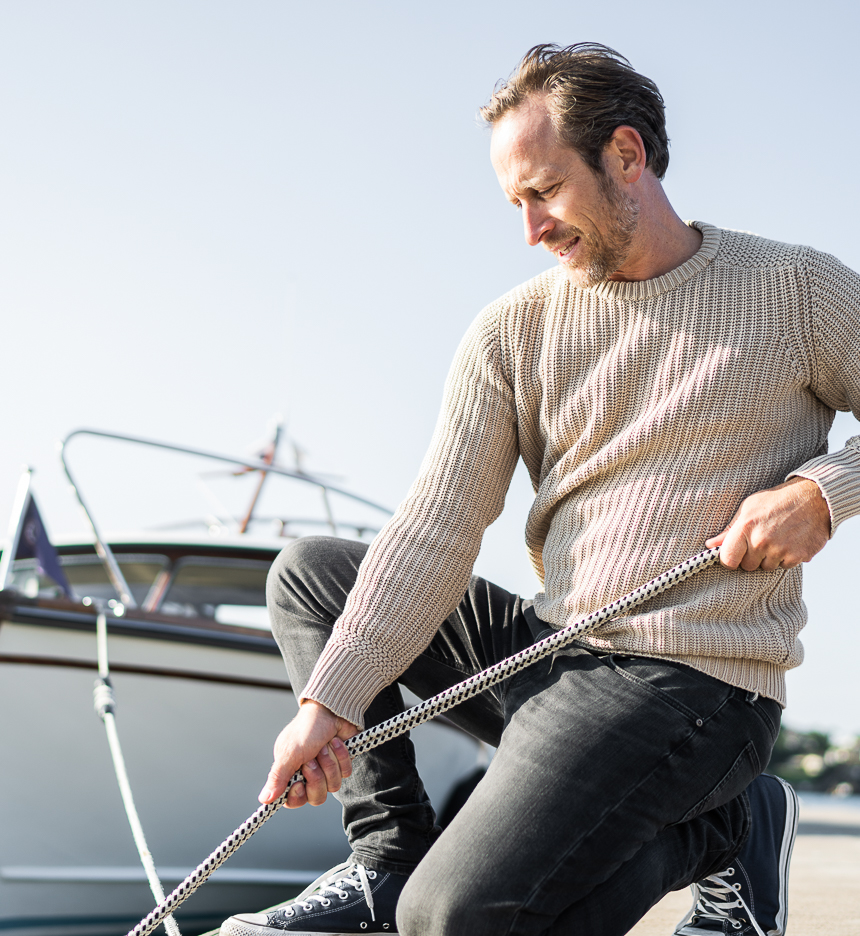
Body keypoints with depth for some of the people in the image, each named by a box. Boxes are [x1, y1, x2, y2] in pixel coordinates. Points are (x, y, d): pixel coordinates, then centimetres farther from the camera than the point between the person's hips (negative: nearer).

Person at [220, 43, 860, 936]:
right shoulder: (511, 332, 5)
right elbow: (437, 529, -4)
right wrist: (331, 702, -15)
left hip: (692, 682, -6)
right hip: (546, 654, 6)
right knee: (309, 573, 7)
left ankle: (724, 825, -1)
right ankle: (389, 860, 0)